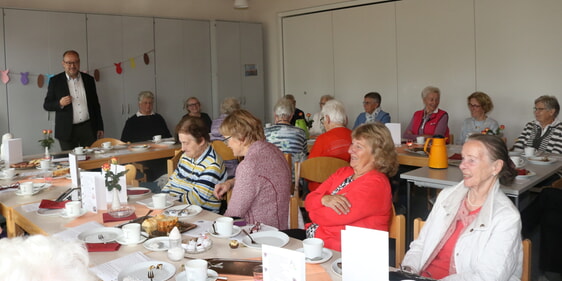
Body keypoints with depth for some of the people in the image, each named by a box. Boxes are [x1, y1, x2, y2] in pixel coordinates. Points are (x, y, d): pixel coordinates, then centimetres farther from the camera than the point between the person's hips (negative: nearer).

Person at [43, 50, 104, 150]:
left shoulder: (89, 79, 8)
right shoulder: (55, 81, 2)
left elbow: (95, 105, 13)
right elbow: (46, 105, 3)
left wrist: (99, 127, 11)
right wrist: (60, 104, -18)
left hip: (88, 128, 2)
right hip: (67, 130, -2)